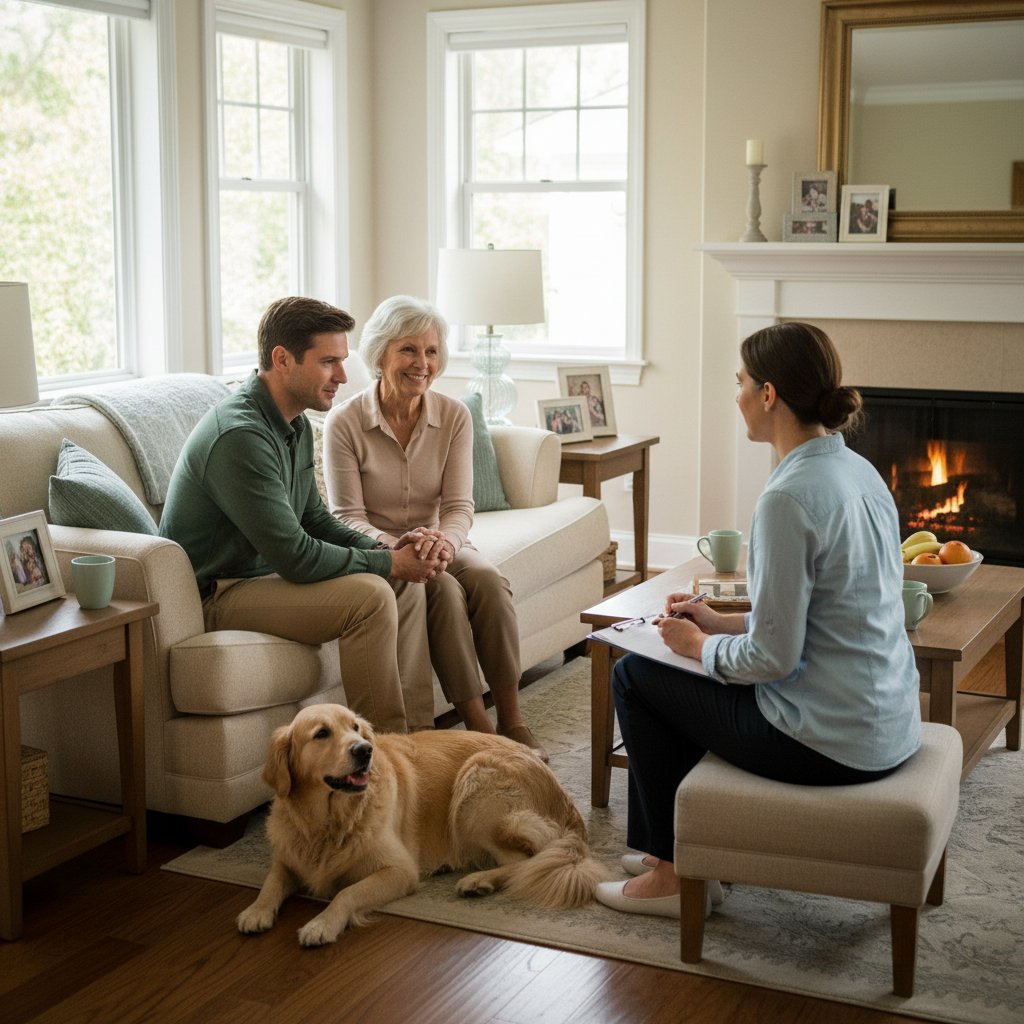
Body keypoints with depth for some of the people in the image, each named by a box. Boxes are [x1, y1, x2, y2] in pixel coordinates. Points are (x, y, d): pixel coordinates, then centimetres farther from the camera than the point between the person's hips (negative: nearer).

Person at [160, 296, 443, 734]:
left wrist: (381, 548, -4)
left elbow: (313, 518, 15)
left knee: (409, 583, 5)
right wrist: (387, 563, -17)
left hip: (262, 571, 10)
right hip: (216, 595, -10)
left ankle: (419, 729, 12)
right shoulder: (239, 435, -27)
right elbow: (295, 557, -28)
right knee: (370, 595, -26)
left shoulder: (294, 424, 6)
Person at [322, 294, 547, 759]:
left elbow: (459, 506, -7)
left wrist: (445, 541, -31)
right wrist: (397, 549, -33)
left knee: (488, 578, -28)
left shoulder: (454, 416, -3)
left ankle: (511, 720, -21)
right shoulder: (345, 423, -12)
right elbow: (347, 516, -13)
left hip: (437, 543, 3)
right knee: (443, 589, -32)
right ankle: (477, 726, -24)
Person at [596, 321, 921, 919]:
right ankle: (668, 844, 36)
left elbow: (773, 658, -21)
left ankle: (676, 875, 17)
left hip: (829, 745, -9)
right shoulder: (860, 472, 6)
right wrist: (719, 623, 13)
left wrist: (699, 644, -2)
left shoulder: (790, 497, -23)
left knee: (635, 676, 8)